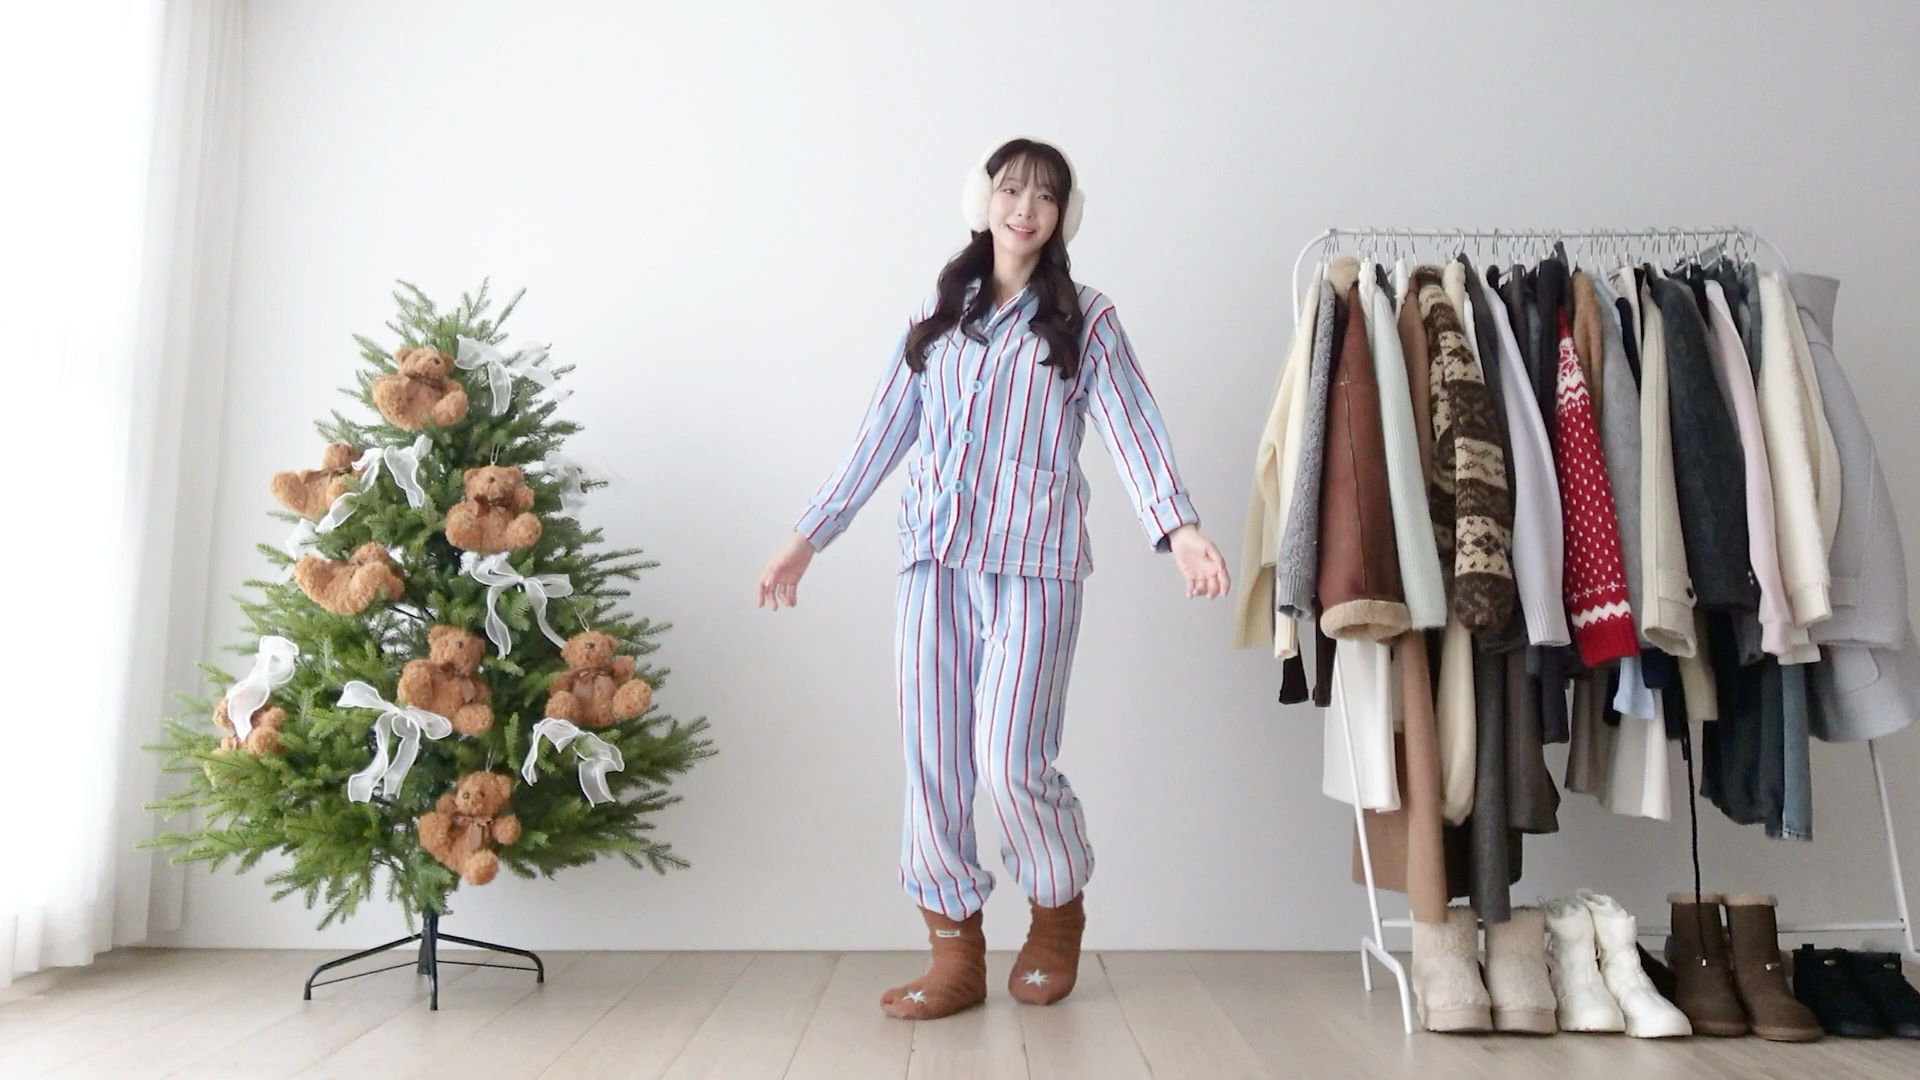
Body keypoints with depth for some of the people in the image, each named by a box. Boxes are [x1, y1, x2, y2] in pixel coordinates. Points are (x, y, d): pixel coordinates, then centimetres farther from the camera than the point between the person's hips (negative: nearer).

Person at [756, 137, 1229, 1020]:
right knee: (932, 759, 2)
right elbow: (882, 432, 16)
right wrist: (807, 537, 14)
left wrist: (1180, 528, -22)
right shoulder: (938, 314, 17)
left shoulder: (1084, 321, 8)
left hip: (1032, 558, -3)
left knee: (1011, 764, -8)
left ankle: (1057, 917, 21)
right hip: (933, 557, 4)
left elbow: (1131, 430, -5)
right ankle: (955, 955, 15)